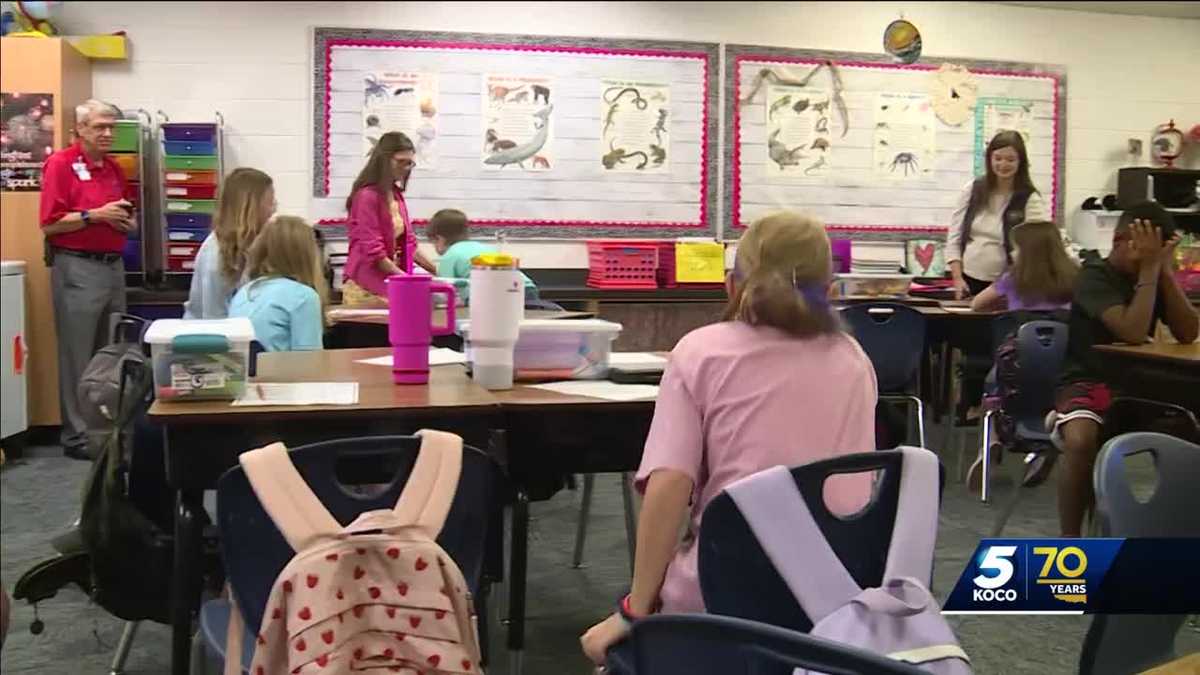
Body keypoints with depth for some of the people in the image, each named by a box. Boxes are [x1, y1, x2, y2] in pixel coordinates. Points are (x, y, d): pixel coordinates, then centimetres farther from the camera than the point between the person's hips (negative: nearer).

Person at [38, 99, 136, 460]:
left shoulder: (114, 168, 14)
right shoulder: (60, 164, -7)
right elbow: (49, 224, -13)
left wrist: (127, 221, 3)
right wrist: (95, 215, -18)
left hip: (113, 266, 7)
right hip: (77, 268, -7)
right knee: (78, 355, -2)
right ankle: (77, 435, 5)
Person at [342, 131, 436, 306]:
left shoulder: (396, 195, 11)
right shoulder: (367, 196, -12)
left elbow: (408, 242, 16)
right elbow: (374, 252, -15)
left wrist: (437, 272, 9)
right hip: (366, 287, -7)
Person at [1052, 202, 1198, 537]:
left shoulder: (1152, 276, 8)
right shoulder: (1095, 276, -12)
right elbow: (1133, 332, -27)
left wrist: (1164, 270, -9)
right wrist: (1149, 269, -20)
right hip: (1089, 382, -6)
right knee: (1081, 438, -37)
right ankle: (1070, 538, -20)